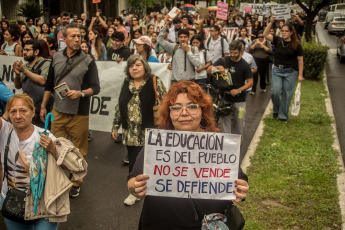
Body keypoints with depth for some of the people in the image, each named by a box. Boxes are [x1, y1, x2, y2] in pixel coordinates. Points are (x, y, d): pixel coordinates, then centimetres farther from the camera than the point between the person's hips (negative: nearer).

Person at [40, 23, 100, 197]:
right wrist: (43, 106, 15)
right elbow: (49, 85, 14)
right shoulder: (56, 57, 5)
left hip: (79, 113, -3)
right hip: (58, 111, 3)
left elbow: (96, 88, -5)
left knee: (78, 150, 8)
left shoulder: (87, 60, -4)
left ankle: (76, 183, 24)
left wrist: (80, 93, -23)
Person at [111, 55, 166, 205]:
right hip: (131, 132, 4)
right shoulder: (126, 84, 11)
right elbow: (120, 106, 15)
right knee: (133, 162, 9)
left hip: (149, 131, -4)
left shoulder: (155, 83, -5)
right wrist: (115, 126, 14)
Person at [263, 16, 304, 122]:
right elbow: (265, 34, -7)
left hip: (291, 72, -2)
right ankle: (276, 110, 19)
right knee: (275, 91, -8)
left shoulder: (296, 45, -4)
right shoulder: (278, 41, 2)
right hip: (277, 70, 2)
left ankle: (283, 115, 16)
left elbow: (300, 60, -2)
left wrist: (300, 75, -6)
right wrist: (271, 22, -15)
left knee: (287, 94, 3)